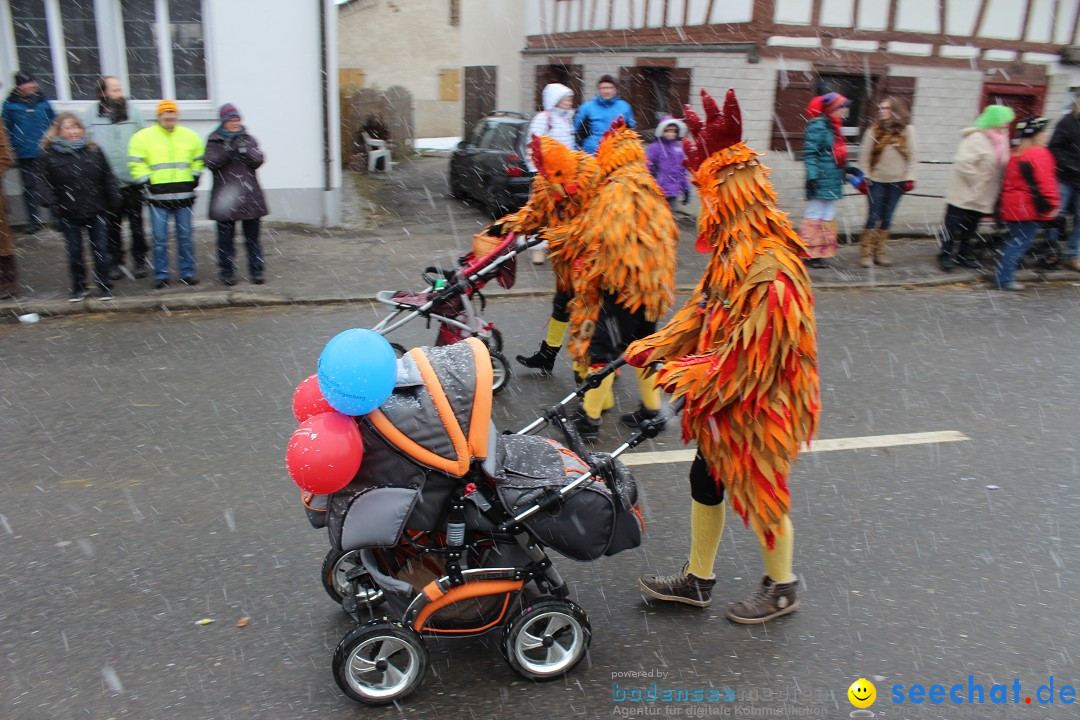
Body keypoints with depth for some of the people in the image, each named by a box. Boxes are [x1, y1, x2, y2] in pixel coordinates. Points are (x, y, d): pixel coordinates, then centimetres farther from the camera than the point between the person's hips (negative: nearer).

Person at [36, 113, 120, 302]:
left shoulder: (93, 150, 3)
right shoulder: (49, 154, -2)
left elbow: (107, 179, 6)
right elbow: (45, 182, -3)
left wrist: (114, 200, 2)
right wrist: (52, 203, -16)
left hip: (95, 210, 0)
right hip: (69, 214, 0)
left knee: (100, 249, 5)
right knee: (74, 251, 10)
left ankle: (104, 286, 16)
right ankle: (78, 288, 23)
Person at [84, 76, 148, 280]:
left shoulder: (132, 110, 0)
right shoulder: (93, 113, 0)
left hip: (132, 179, 0)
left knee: (136, 223, 9)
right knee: (111, 225, 9)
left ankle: (140, 261, 19)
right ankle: (115, 262, 19)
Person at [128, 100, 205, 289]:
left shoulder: (190, 136, 9)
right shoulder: (143, 137, 1)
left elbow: (198, 160, 20)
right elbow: (136, 163, 1)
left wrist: (193, 180, 10)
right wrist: (147, 183, -6)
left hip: (183, 195, 2)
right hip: (157, 196, -2)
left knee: (185, 237, 7)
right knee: (160, 239, -1)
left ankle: (188, 273, 16)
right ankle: (161, 275, 7)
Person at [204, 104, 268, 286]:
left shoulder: (248, 139, 11)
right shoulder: (214, 141, 6)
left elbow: (258, 160, 0)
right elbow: (211, 163, -7)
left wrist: (243, 149, -15)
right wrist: (227, 150, -18)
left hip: (249, 196, 2)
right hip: (225, 196, -1)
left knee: (252, 236, 6)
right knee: (226, 238, 2)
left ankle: (256, 271, 12)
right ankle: (227, 272, 10)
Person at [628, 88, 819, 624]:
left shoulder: (771, 269, -28)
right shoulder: (733, 252, 4)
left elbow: (752, 352, -27)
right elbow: (702, 313, 11)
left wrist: (686, 374, -19)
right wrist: (651, 347, 4)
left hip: (758, 404, -9)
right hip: (723, 398, 9)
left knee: (759, 493, 9)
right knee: (706, 480, 17)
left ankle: (782, 588, 34)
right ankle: (697, 580, 35)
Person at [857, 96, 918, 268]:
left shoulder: (907, 130, 2)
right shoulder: (874, 130, 0)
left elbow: (913, 156, 3)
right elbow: (864, 155, 2)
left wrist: (909, 178, -2)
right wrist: (864, 176, -3)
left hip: (896, 182, 1)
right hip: (877, 181, -1)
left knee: (887, 219, 8)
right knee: (873, 217, -2)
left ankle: (879, 253, 16)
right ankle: (866, 253, 5)